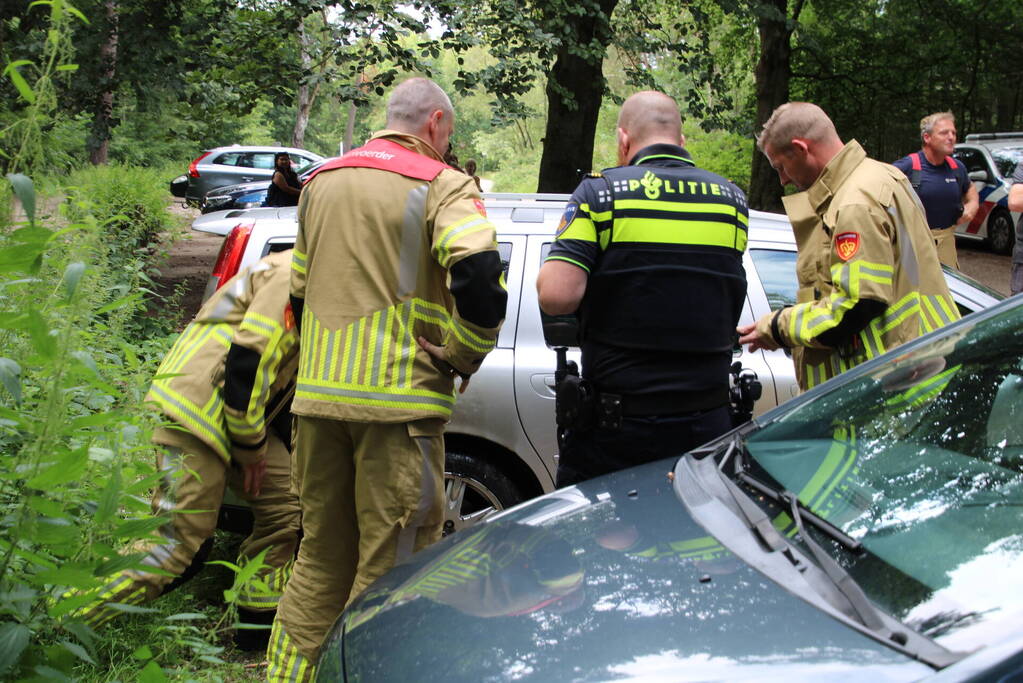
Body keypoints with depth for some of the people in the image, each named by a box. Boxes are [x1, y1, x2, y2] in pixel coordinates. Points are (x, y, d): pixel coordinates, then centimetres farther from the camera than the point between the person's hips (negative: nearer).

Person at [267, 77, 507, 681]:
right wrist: (466, 356, -7)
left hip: (318, 394, 6)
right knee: (390, 565, 2)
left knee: (320, 558, 18)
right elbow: (480, 275, -21)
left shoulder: (322, 182, 16)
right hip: (399, 398, -6)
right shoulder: (441, 186, -4)